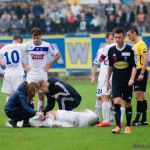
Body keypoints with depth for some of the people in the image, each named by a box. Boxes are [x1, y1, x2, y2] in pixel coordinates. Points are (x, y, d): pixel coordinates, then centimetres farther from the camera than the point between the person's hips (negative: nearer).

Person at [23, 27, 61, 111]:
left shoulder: (47, 45, -6)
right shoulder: (27, 45, -7)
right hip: (31, 73, -1)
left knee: (41, 95, 6)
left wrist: (49, 64, 0)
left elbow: (58, 55, 6)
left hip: (42, 73, 1)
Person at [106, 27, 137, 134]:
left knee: (128, 104, 6)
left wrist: (132, 79, -18)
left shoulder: (130, 50, -6)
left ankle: (128, 126, 19)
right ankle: (118, 126, -15)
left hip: (127, 82, -1)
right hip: (116, 81, 1)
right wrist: (108, 79, 17)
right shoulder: (111, 50, 2)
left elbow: (134, 66, -6)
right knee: (117, 102, -14)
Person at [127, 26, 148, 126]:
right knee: (141, 95, 10)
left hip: (141, 72, -9)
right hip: (136, 72, 9)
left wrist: (141, 74, -23)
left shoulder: (141, 44, -12)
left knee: (138, 95, -10)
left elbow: (145, 59, -18)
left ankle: (137, 119, -10)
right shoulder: (135, 45, 16)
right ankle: (144, 119, 13)